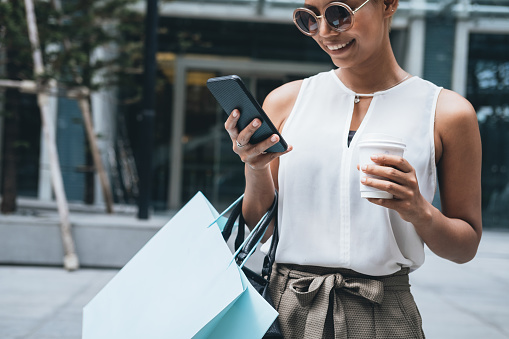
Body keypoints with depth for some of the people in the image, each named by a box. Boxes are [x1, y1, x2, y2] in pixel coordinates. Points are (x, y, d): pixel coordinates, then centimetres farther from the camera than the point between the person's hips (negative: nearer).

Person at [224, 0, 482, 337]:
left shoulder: (447, 113, 0)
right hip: (284, 309, 2)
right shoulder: (286, 101, 5)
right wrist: (256, 170, -10)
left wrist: (420, 212, -14)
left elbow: (466, 247, 5)